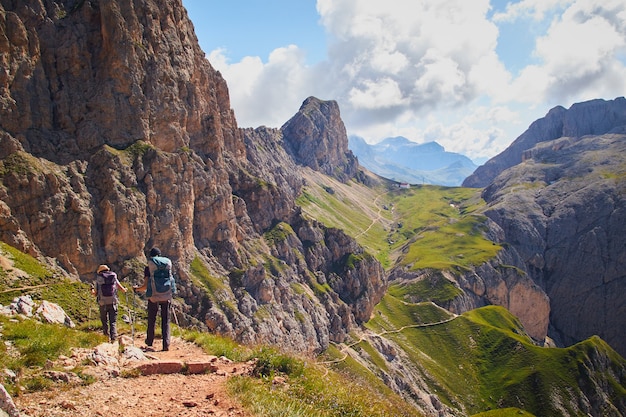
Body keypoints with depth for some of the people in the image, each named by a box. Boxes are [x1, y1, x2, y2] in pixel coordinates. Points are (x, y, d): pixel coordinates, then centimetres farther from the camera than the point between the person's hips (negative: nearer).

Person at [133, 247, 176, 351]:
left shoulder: (148, 268, -1)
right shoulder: (168, 263, 7)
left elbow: (145, 286, -4)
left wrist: (137, 288, 16)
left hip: (154, 296, -1)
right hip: (167, 296, 2)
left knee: (151, 320, 16)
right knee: (166, 320, 6)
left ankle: (149, 341, 30)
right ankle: (166, 344, 0)